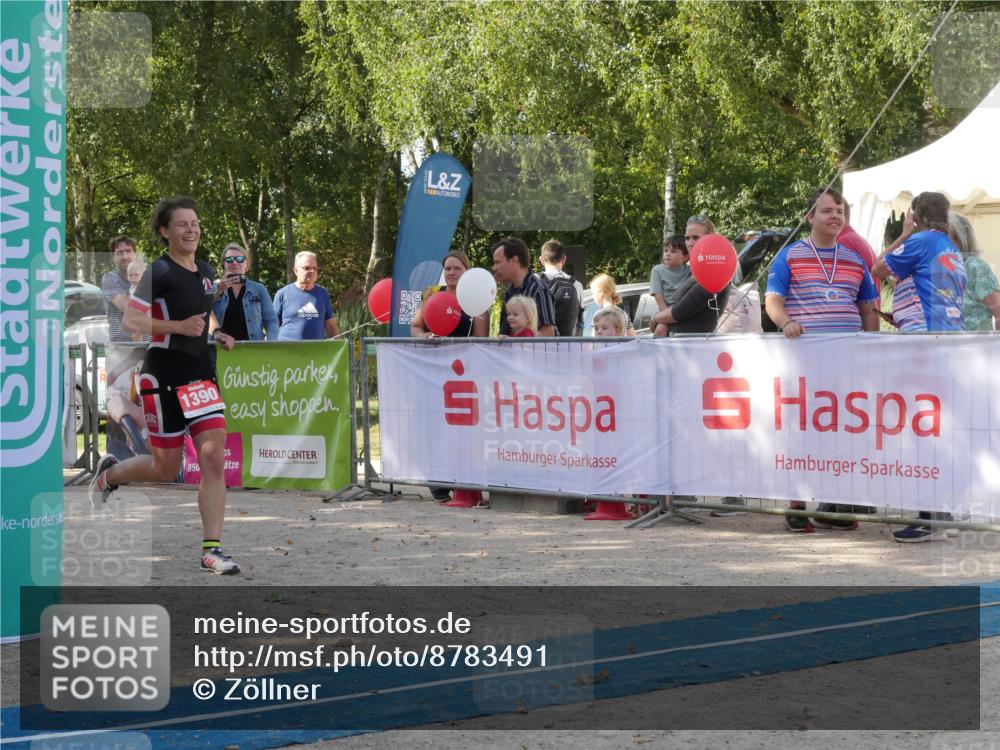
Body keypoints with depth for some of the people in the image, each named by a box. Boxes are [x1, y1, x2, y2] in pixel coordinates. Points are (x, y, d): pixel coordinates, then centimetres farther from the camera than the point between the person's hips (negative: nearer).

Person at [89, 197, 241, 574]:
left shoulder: (206, 272, 13)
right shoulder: (159, 271, -10)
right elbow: (131, 320, -15)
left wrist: (215, 337, 11)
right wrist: (179, 327, -24)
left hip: (200, 373, 6)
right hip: (164, 375, -6)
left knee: (214, 456, -8)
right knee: (166, 468, 4)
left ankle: (211, 549, -6)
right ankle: (109, 472, 36)